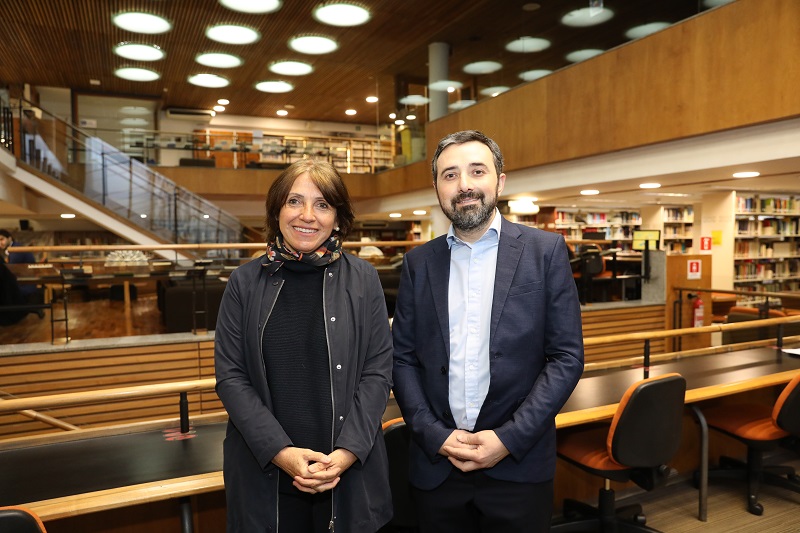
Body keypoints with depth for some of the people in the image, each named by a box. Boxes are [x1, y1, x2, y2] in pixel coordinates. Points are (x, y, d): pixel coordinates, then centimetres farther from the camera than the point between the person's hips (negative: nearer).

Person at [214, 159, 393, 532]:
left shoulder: (362, 279, -2)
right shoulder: (245, 282, -1)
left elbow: (378, 372, -4)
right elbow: (230, 376, -4)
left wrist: (347, 452, -13)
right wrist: (280, 451, -13)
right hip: (263, 471, 1)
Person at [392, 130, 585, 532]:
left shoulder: (546, 251, -3)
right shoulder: (418, 263, 3)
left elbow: (567, 356, -5)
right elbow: (402, 357, 4)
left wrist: (510, 438, -11)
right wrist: (435, 435, -7)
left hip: (518, 466, -1)